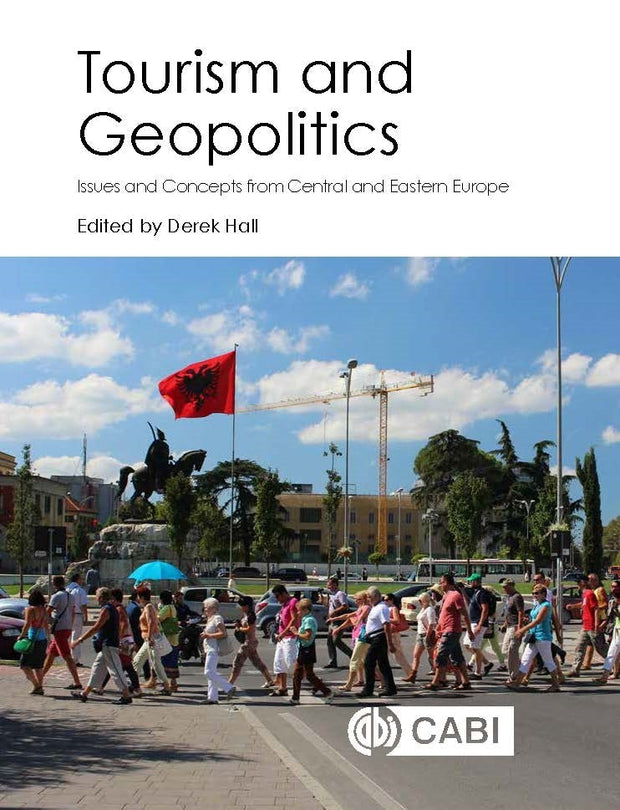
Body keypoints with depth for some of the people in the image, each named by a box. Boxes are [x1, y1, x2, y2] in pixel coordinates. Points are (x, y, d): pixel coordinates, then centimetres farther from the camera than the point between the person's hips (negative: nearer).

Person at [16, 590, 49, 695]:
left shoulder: (30, 610, -11)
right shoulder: (44, 610, 10)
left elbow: (27, 624, -17)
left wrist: (21, 635, -8)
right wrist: (47, 637, 25)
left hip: (33, 639, -7)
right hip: (42, 639, 7)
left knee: (24, 664, -1)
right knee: (38, 666, 14)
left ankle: (36, 685, -9)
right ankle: (40, 687, 14)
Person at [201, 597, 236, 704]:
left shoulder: (217, 618, -13)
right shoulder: (210, 619, 18)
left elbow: (223, 633, -22)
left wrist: (208, 635, -18)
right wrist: (205, 634, 12)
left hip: (213, 649, -11)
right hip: (209, 649, 11)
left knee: (209, 673, -15)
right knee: (211, 673, 10)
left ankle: (229, 688, -15)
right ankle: (212, 698, 12)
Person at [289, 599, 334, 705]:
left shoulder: (309, 620, -18)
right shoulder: (305, 619, 13)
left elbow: (307, 636, -27)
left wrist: (297, 633, -16)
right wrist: (296, 632, 6)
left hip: (307, 651, -10)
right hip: (302, 650, 10)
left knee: (309, 675, -4)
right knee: (297, 675, 11)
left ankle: (327, 693, 3)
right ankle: (295, 698, 16)